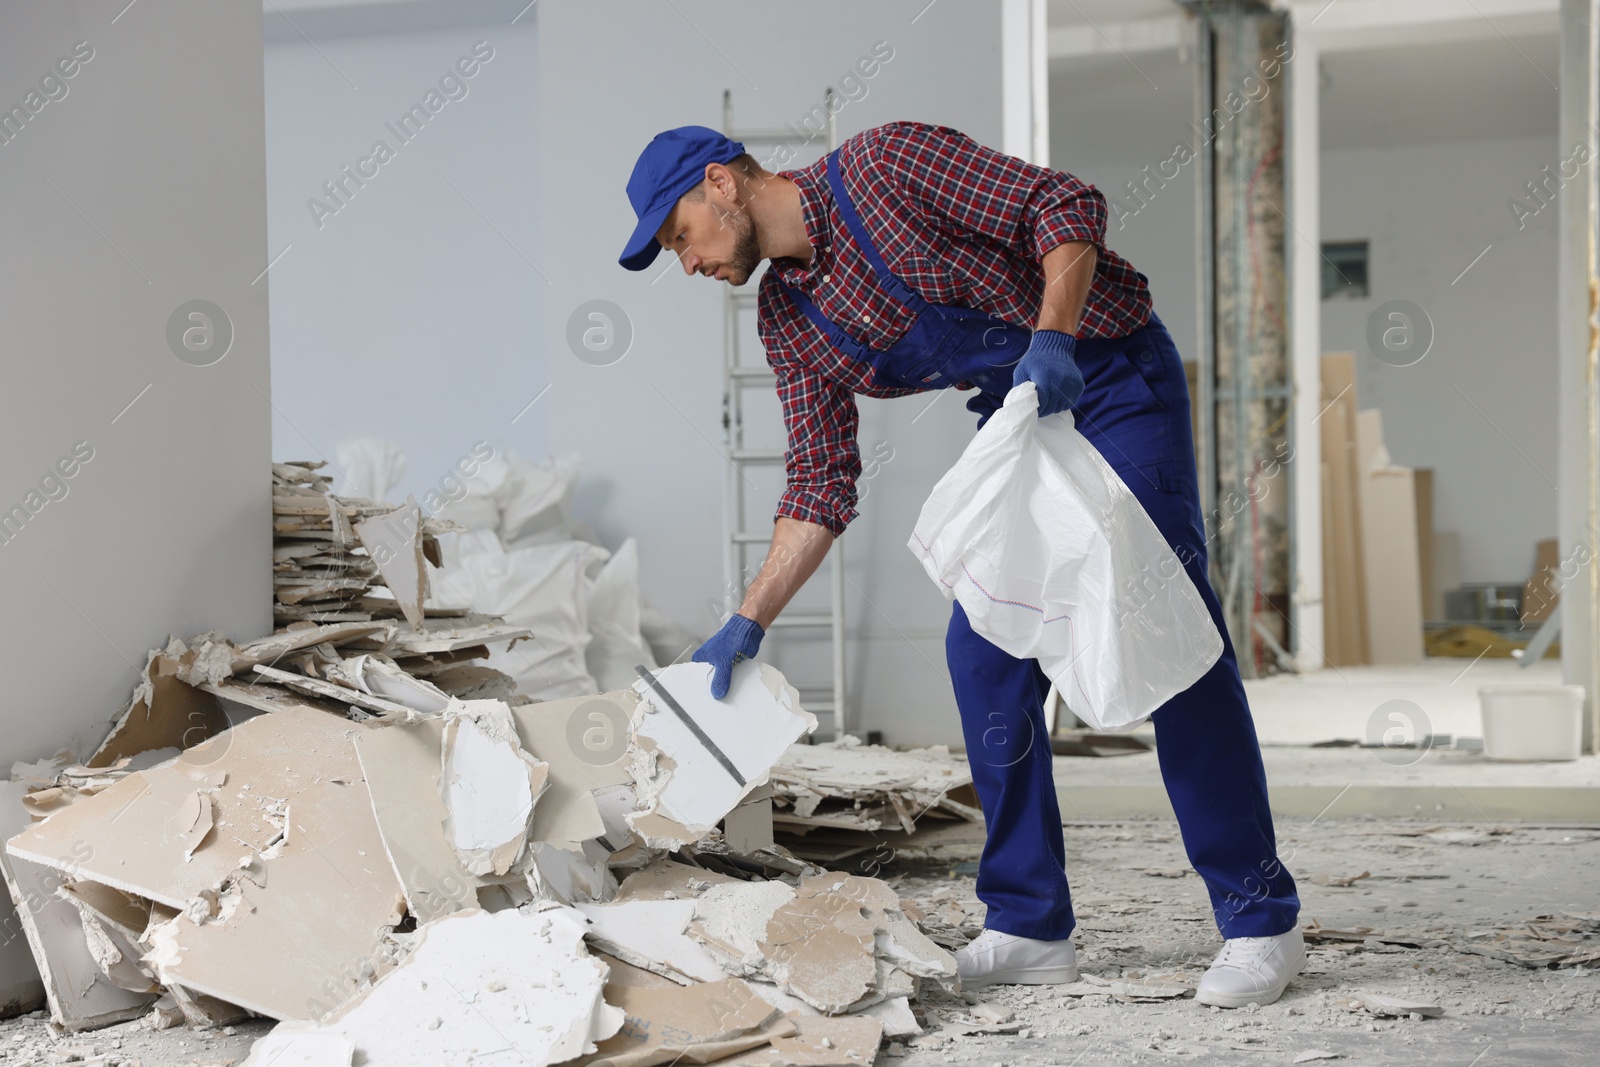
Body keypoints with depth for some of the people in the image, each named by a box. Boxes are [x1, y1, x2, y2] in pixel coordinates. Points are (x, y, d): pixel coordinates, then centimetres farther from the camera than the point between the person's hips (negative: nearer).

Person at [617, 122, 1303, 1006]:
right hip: (1020, 416, 7)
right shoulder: (788, 318, 4)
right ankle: (1029, 926, 5)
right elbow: (821, 483, 3)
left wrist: (1051, 339, -31)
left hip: (1115, 379, -7)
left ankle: (1259, 924, -9)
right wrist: (747, 624, -4)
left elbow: (1068, 207, -18)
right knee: (982, 651, -2)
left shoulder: (885, 164, -17)